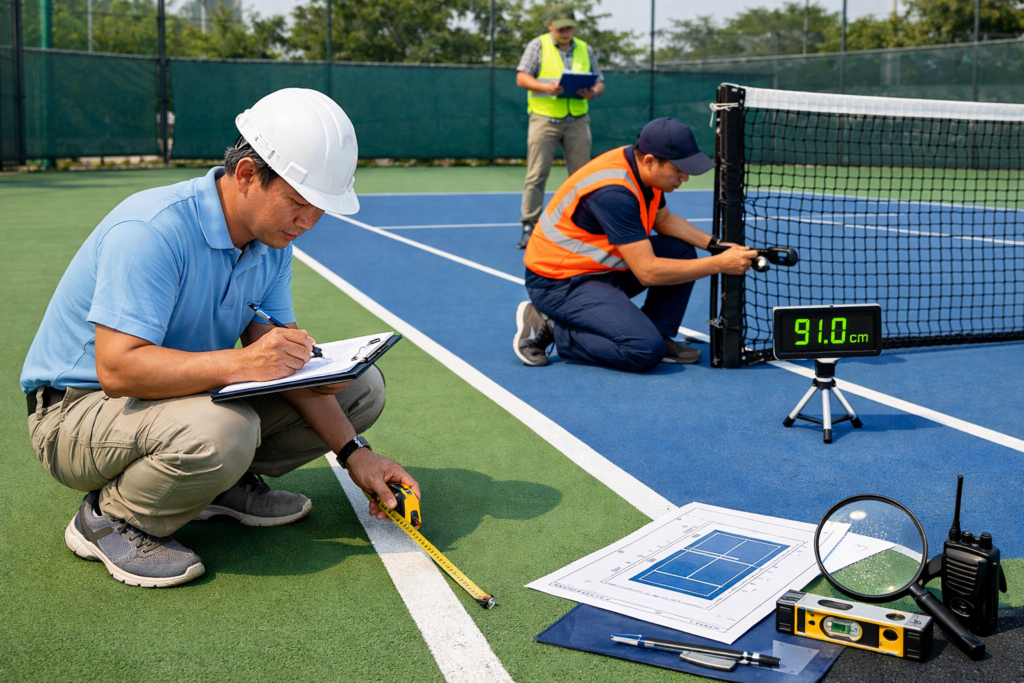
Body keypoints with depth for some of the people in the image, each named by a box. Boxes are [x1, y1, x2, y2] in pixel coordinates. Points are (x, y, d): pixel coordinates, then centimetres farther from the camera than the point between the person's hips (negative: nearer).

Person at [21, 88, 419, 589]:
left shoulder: (273, 236, -3)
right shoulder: (151, 231, -29)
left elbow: (288, 360, -3)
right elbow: (117, 369, -36)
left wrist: (352, 452, -11)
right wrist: (239, 364, -45)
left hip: (195, 395, 8)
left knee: (361, 385, -1)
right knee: (220, 431, -41)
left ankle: (227, 482, 9)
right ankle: (108, 519, -11)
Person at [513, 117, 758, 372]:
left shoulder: (644, 168, -3)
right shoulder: (614, 192, -31)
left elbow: (663, 219, 16)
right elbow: (648, 272, -30)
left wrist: (714, 244, -1)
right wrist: (719, 264, -25)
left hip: (602, 266, 10)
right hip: (560, 282, -10)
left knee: (681, 252, 2)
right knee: (646, 351, -24)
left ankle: (658, 335, 7)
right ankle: (549, 328, -8)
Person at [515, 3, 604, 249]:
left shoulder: (586, 50, 12)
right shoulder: (538, 45, 2)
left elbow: (600, 82, 13)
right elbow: (521, 78, -5)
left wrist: (593, 92, -11)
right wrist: (546, 87, -22)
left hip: (577, 120, 3)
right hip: (544, 119, -3)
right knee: (536, 175, -5)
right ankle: (529, 227, 0)